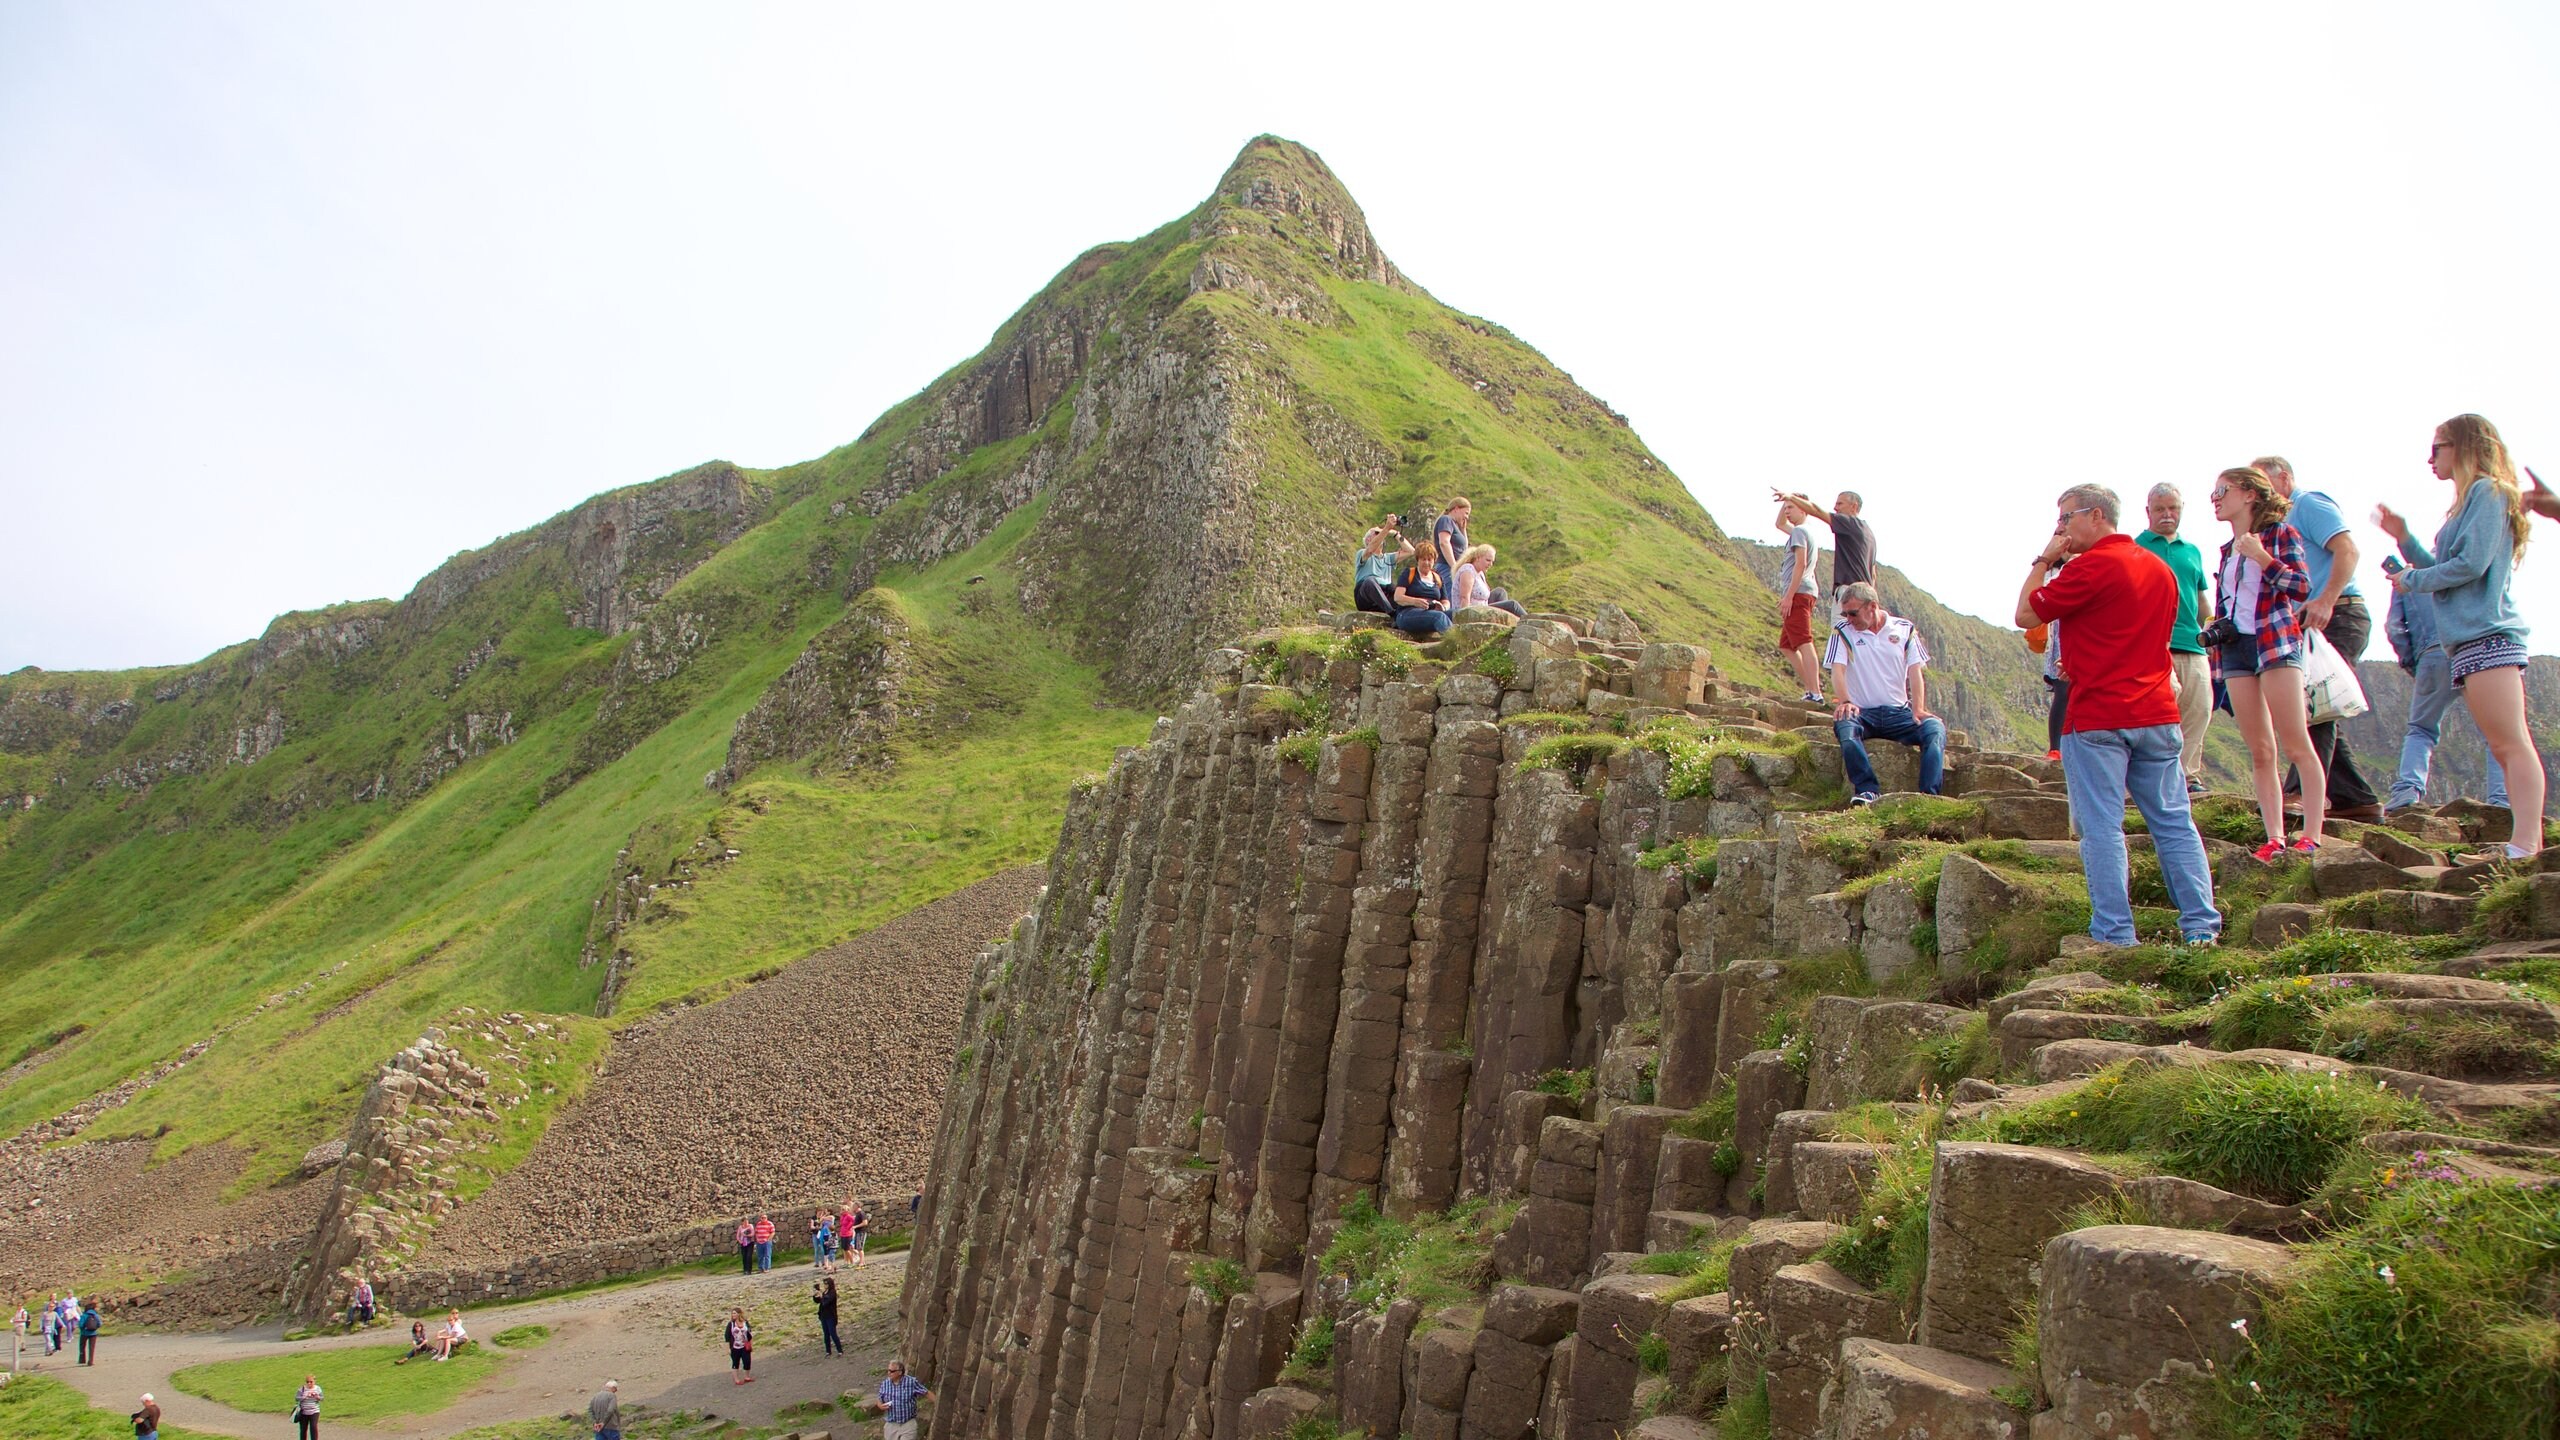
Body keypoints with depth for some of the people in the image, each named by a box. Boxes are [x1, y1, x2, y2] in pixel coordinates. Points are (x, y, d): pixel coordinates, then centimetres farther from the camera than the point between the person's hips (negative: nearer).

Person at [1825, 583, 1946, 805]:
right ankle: (1866, 791, -40)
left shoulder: (1904, 629, 8)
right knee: (1843, 724, -36)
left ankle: (1929, 794, -31)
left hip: (1899, 712, 2)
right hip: (1862, 712, -2)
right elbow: (1837, 670, -9)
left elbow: (1915, 671, 0)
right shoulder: (1842, 631, 4)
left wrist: (1918, 710, -16)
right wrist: (1845, 701, -29)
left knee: (1935, 728, -26)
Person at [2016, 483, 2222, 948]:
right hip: (2157, 713, 7)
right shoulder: (2160, 568, 15)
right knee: (2174, 822, 9)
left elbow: (2026, 614, -7)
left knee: (2102, 827, -4)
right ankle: (2202, 925, 9)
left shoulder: (2091, 566, -11)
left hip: (2098, 717, -7)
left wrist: (2044, 559, 3)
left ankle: (2115, 934, -5)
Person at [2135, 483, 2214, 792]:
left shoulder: (2193, 551, 22)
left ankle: (2188, 774, 6)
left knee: (2200, 709, 0)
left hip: (2194, 646, 6)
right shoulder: (2135, 547, 6)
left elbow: (2202, 601, 27)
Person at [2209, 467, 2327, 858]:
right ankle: (2274, 839, 3)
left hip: (2275, 642, -6)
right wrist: (2215, 632, 16)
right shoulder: (2228, 550, 18)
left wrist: (2260, 556, -18)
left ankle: (2312, 837, -8)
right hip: (2235, 647, 6)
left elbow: (2302, 587, -10)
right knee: (2260, 752, 3)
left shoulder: (2281, 533, 0)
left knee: (2296, 746, -8)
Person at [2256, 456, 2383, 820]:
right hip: (2316, 623, 10)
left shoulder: (2309, 504, -3)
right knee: (2321, 711, 9)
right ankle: (2356, 799, 12)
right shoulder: (2287, 519, 25)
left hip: (2337, 617, -10)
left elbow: (2348, 550, -18)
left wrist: (2325, 601, -27)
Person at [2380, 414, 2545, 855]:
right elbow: (2441, 570, 25)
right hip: (2467, 639, 10)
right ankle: (2530, 844, 8)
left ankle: (2525, 846, -18)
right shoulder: (2470, 500, 22)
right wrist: (2403, 538, 16)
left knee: (2512, 745, -14)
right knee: (2506, 748, 7)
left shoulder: (2488, 492, -5)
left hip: (2487, 636, -10)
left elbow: (2471, 564, -15)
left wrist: (2412, 580, -2)